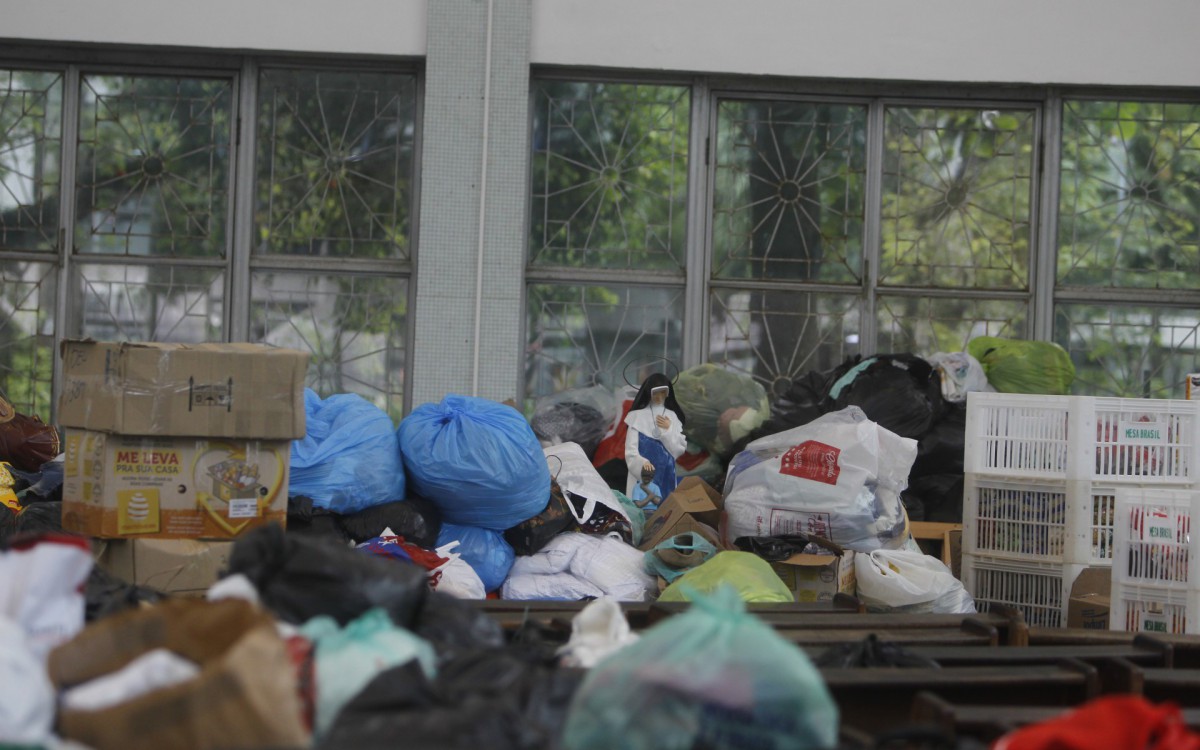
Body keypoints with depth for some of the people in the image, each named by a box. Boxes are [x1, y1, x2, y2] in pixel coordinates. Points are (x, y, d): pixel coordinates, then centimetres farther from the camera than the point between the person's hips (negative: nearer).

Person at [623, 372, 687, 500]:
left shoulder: (672, 417, 9)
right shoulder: (638, 416, -2)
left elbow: (680, 449, 5)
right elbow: (631, 450, -9)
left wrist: (668, 430, -7)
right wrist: (642, 463, -27)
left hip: (666, 474, 3)